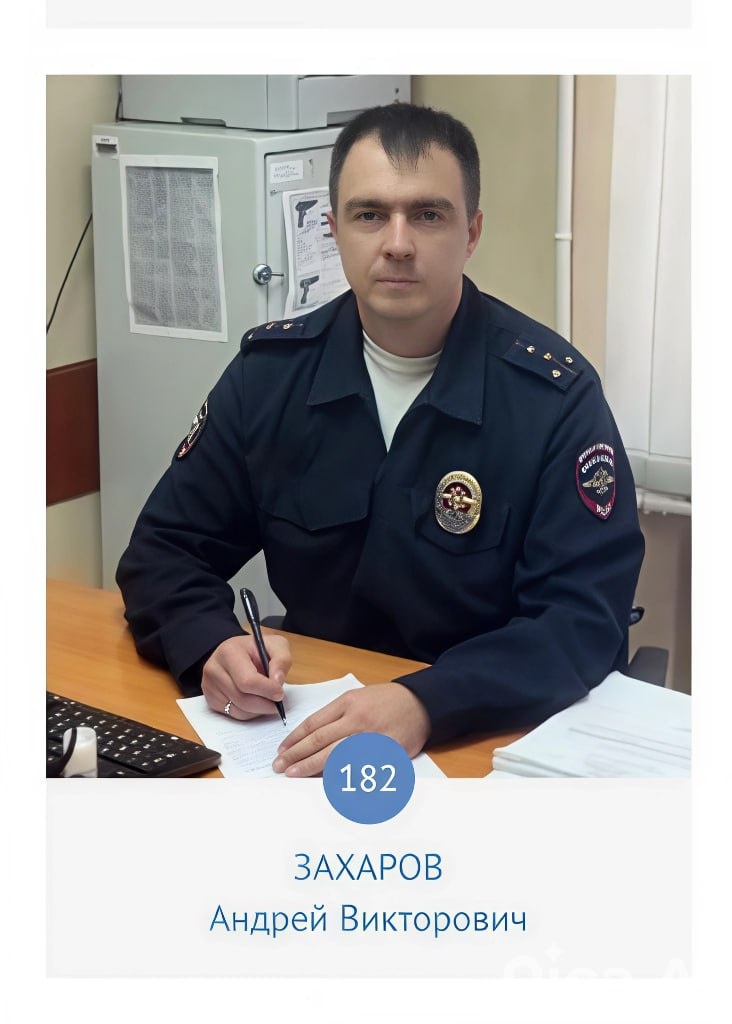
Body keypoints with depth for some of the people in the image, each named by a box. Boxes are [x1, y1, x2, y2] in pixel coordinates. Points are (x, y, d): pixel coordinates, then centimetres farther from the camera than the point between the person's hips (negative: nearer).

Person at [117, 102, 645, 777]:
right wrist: (212, 646, -19)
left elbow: (586, 619, -16)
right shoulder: (271, 370, -1)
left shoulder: (555, 394, -11)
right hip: (306, 715, 2)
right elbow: (165, 552, 4)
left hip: (492, 733, -2)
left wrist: (428, 704, -33)